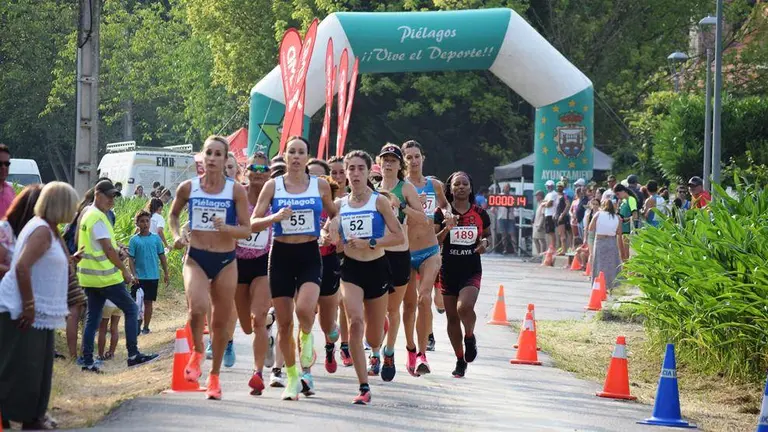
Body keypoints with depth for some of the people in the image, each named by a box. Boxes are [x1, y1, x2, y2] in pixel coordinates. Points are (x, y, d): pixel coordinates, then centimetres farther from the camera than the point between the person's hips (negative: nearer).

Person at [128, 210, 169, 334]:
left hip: (153, 276, 2)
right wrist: (133, 275, -12)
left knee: (148, 302, 9)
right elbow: (130, 259, -3)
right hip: (139, 277, -2)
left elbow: (162, 256, 7)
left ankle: (146, 327, 18)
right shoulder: (134, 240, -2)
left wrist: (166, 274, 6)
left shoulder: (155, 238, 3)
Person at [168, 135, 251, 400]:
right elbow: (173, 214, 19)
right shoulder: (188, 188, 0)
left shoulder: (236, 190, -3)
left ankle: (214, 376, 25)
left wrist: (226, 228, -22)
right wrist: (177, 235, 1)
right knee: (198, 307, -28)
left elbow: (246, 230, -3)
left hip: (225, 261, 1)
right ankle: (197, 352, 0)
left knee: (221, 321, 8)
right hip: (196, 258, -1)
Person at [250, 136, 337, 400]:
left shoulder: (320, 185, 5)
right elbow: (253, 224, 1)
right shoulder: (273, 186, 3)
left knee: (304, 309, -26)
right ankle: (292, 378, 18)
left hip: (310, 255, -1)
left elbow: (334, 214, 21)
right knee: (284, 322, 3)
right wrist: (275, 217, -17)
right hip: (281, 255, 1)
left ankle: (307, 338, 9)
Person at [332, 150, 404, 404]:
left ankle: (375, 350, 52)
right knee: (355, 321, -24)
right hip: (351, 269, 1)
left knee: (374, 337, 10)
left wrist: (370, 243, -17)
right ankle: (364, 388, -19)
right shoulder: (339, 205, 5)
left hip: (376, 268, -1)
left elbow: (399, 237, -8)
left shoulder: (379, 201, -4)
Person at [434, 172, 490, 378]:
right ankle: (460, 360, 22)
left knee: (464, 307, -25)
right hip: (448, 270, 1)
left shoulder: (480, 214, 3)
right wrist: (446, 229, -21)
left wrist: (485, 243, -5)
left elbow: (488, 235, 18)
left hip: (471, 270, -1)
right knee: (452, 317, 6)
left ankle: (470, 337, 7)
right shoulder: (442, 213, 0)